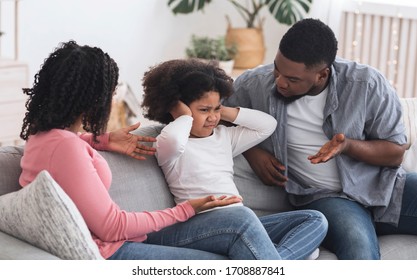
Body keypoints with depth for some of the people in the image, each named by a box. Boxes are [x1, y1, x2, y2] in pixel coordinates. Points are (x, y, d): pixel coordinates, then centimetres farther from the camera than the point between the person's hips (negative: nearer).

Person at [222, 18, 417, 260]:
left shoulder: (367, 84, -9)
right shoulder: (255, 84, -7)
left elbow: (396, 153, 0)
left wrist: (348, 146, -19)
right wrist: (252, 152, -4)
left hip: (384, 185, 3)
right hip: (326, 198, -2)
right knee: (359, 251, -38)